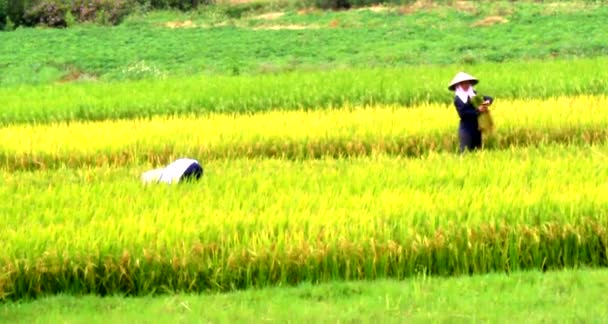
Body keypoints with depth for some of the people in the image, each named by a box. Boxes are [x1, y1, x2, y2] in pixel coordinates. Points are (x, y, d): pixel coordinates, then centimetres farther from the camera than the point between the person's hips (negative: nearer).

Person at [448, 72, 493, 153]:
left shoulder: (474, 94, 8)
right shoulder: (458, 99, -6)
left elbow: (489, 98, 11)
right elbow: (462, 113, -17)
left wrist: (488, 101, -13)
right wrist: (478, 110, -19)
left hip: (477, 128, 6)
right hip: (466, 128, -6)